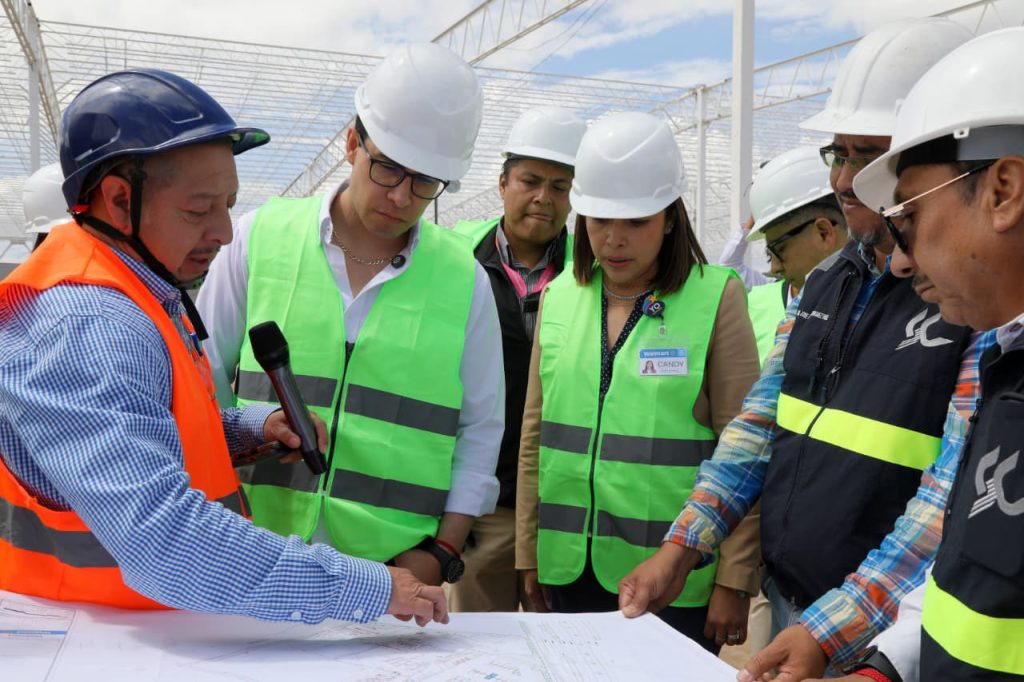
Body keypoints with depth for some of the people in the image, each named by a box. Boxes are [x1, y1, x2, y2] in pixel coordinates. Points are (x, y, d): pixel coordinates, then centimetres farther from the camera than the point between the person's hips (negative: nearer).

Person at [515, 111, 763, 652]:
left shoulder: (716, 299, -8)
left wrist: (735, 581, -8)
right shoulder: (559, 295, 5)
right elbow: (535, 435, 9)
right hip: (570, 572, 4)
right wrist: (528, 554, 10)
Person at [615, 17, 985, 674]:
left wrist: (833, 633, -25)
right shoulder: (828, 282, 6)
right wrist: (681, 549, 0)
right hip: (787, 608, 6)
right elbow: (760, 422, 7)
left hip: (889, 638, -6)